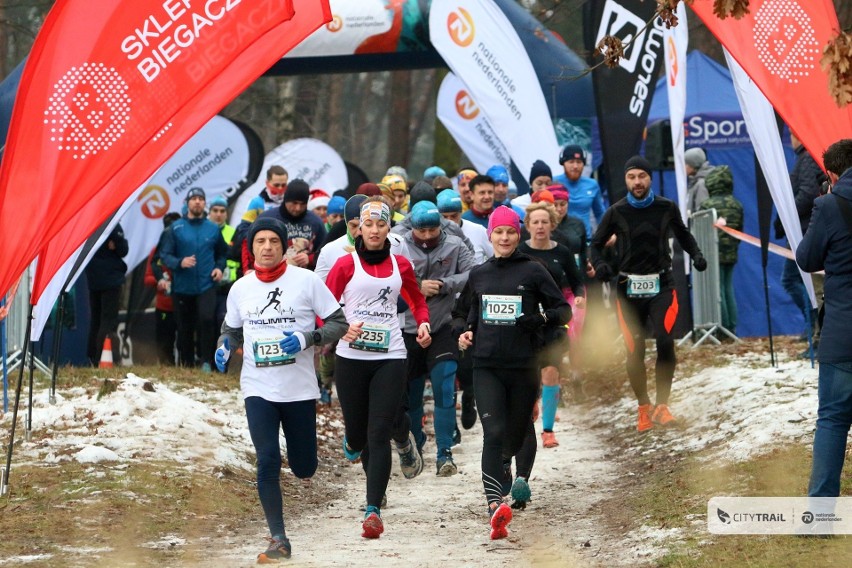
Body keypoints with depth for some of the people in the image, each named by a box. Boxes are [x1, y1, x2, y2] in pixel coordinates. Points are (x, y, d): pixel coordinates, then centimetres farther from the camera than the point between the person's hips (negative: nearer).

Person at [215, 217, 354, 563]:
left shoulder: (306, 281, -6)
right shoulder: (240, 288, 4)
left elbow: (339, 323, -2)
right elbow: (231, 328, 19)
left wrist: (307, 339, -19)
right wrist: (224, 346, -3)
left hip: (300, 389, -1)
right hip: (258, 389, 1)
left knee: (304, 468, 7)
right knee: (267, 462, -11)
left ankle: (299, 458, 46)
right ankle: (278, 540, -3)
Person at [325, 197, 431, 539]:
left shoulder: (400, 265, 9)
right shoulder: (347, 264, 1)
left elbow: (417, 299, 25)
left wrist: (423, 323, 5)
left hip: (390, 357, 0)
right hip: (351, 357, 0)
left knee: (379, 434, -10)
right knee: (358, 431, 7)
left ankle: (373, 511, -12)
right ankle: (353, 442, 47)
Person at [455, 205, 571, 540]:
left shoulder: (533, 271, 2)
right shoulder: (478, 275, 12)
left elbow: (564, 309, 3)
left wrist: (542, 318, -17)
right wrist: (467, 332, 9)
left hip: (524, 365, -1)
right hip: (486, 365, 1)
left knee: (517, 433, 9)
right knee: (493, 432, -17)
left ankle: (503, 471, 42)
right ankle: (495, 507, -30)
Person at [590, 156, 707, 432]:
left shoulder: (667, 208, 2)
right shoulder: (616, 212, -1)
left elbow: (683, 234, 19)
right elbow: (596, 243, 9)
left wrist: (696, 255, 2)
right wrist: (600, 264, -11)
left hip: (661, 285, 0)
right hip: (628, 288, 0)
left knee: (665, 342, -18)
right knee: (634, 351, 1)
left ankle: (662, 405, -7)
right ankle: (644, 408, 19)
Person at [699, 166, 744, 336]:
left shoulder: (707, 205, -13)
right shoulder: (736, 205, 4)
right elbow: (740, 229, 10)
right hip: (731, 253, 6)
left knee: (717, 289, -1)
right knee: (729, 289, 13)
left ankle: (723, 327, -1)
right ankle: (732, 327, 13)